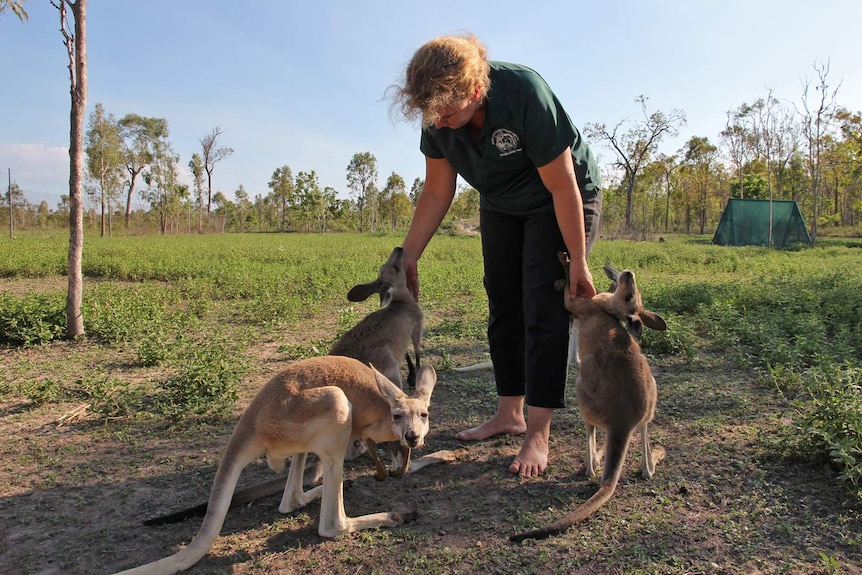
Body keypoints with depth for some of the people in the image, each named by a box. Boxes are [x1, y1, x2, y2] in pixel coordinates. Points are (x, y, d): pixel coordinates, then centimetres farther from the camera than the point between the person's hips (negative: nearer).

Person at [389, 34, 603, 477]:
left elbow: (562, 188, -28)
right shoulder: (437, 117, -18)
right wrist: (407, 257, -10)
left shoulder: (524, 95, -35)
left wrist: (578, 263, -22)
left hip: (559, 203, -6)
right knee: (503, 307, 5)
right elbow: (437, 194, -7)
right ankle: (510, 414, 18)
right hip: (501, 205, 6)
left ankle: (538, 434, -5)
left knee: (543, 311, -12)